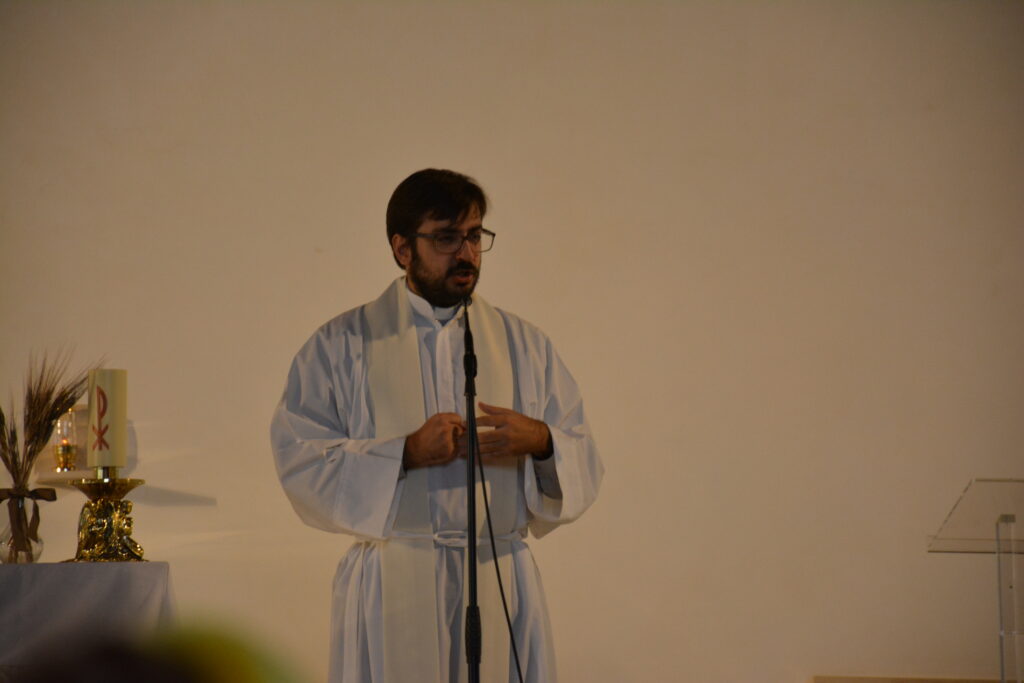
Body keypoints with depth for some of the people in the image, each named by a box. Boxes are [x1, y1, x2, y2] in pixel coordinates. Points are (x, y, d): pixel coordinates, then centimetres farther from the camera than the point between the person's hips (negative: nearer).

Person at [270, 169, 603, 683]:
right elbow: (300, 462, -6)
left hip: (501, 583, 2)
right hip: (391, 593, -2)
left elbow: (584, 465, 10)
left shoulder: (524, 344, 13)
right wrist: (406, 453, -16)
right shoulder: (342, 346, 4)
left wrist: (540, 442, -12)